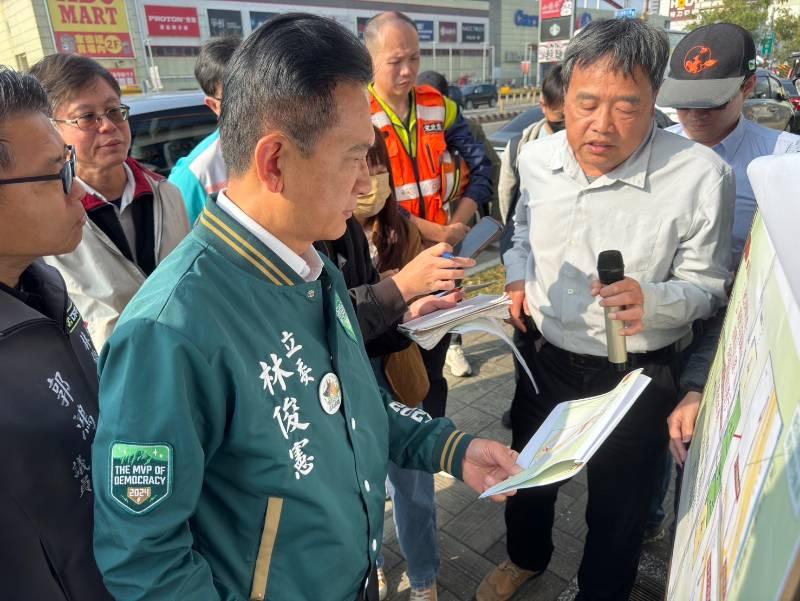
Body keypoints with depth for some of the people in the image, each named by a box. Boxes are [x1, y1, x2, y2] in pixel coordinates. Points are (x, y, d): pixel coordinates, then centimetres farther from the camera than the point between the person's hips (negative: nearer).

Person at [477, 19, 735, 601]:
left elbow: (707, 285, -11)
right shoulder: (537, 157, -8)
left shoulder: (701, 176, -21)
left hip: (636, 377, -3)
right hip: (544, 358, 4)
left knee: (617, 507, 18)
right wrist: (517, 275, -6)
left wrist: (651, 300, -31)